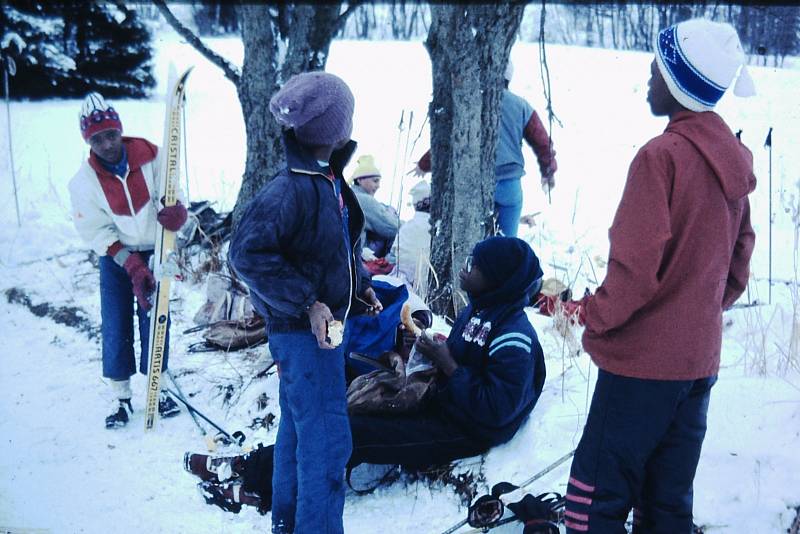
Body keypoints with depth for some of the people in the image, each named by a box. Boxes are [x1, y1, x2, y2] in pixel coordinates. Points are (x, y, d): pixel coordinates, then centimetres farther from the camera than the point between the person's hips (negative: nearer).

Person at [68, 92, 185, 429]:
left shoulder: (149, 157, -15)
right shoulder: (84, 181, -14)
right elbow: (96, 232, -11)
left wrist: (175, 212, -36)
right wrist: (131, 264, -20)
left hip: (154, 251, 0)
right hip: (114, 256, 0)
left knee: (155, 320, 1)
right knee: (115, 328, 0)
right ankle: (122, 399, 15)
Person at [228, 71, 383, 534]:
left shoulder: (330, 180, 6)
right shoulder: (290, 189, -24)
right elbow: (248, 254, -25)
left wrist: (361, 286, 11)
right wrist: (307, 303, -24)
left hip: (325, 325, 10)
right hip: (303, 330, -10)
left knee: (299, 428, 21)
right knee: (327, 440, -6)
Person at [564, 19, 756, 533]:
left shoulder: (662, 155, -18)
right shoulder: (734, 160, 7)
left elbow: (636, 265, -20)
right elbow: (739, 260, 15)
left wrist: (596, 315, -5)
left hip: (644, 357, -8)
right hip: (700, 356, 8)